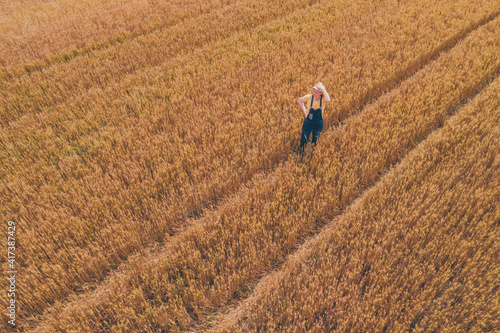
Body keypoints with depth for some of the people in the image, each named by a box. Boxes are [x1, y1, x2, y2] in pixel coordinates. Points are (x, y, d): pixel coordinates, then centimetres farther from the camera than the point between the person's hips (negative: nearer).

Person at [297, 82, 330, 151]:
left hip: (318, 123, 0)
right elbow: (300, 100, 5)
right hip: (308, 121, 1)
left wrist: (323, 89, -38)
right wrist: (304, 110, -4)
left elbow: (327, 100, -44)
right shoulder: (309, 97, -15)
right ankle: (301, 152, 24)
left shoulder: (323, 98, -17)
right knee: (303, 139, -2)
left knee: (315, 140, 8)